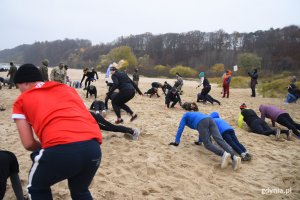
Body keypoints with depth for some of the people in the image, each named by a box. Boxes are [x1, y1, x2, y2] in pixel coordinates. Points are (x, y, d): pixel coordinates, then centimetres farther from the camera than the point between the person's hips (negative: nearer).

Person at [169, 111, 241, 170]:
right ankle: (234, 157, -36)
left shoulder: (185, 115, 30)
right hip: (210, 120, 5)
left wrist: (176, 142, 20)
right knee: (220, 140, -13)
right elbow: (202, 130, 49)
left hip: (201, 122, -5)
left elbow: (180, 128, 19)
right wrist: (200, 141, 56)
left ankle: (224, 154, -37)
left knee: (207, 144, -9)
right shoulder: (196, 114, 46)